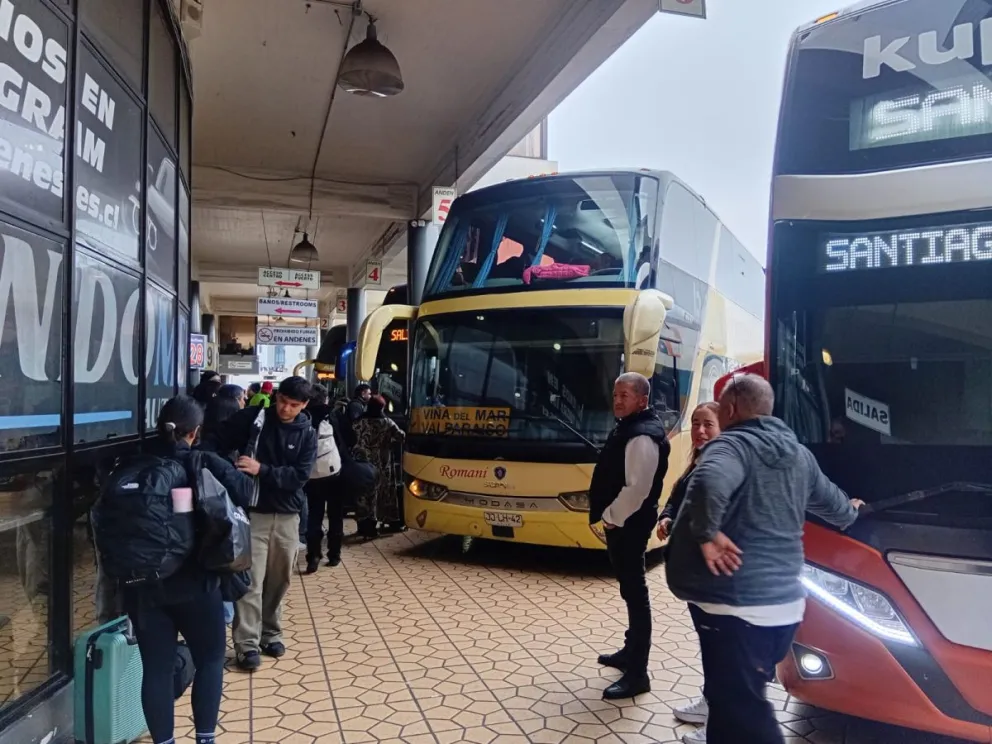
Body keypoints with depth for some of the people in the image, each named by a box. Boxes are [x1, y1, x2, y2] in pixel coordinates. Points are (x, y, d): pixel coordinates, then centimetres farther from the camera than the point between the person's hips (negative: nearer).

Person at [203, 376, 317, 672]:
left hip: (287, 515, 3)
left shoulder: (307, 434, -1)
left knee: (279, 579, 13)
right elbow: (219, 446, -2)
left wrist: (262, 470, -22)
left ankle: (271, 633, 30)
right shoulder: (251, 418, -5)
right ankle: (247, 643, 6)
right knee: (251, 580, -3)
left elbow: (299, 475, -11)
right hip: (252, 511, -2)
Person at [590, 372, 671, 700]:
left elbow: (637, 489, -26)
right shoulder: (628, 427, 11)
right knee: (631, 589, 21)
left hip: (628, 524, -11)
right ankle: (631, 651, 37)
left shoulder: (642, 436, -21)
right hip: (621, 522, 11)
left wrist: (610, 517, -16)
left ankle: (637, 674, 6)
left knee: (634, 592, -3)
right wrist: (610, 516, 13)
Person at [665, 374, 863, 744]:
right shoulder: (799, 455, 13)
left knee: (740, 706, 0)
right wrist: (850, 510, 53)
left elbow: (709, 483, -36)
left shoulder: (733, 444, -13)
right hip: (784, 602, 9)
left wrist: (706, 534, -22)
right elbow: (831, 501, 31)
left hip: (735, 604, -9)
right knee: (735, 695, 25)